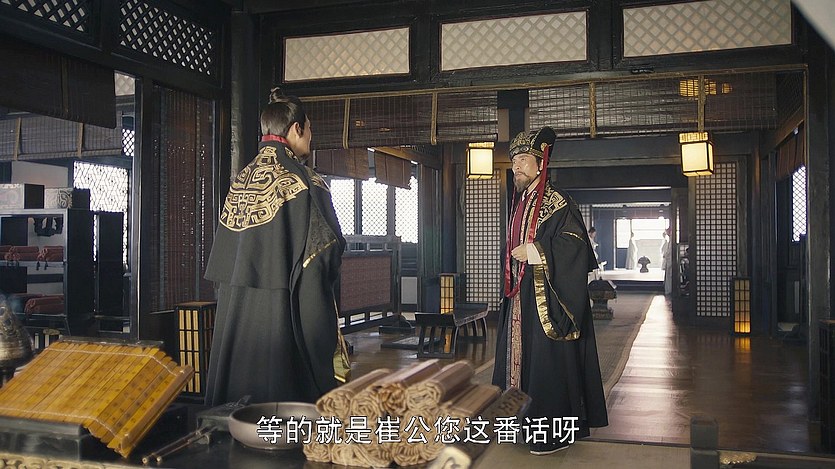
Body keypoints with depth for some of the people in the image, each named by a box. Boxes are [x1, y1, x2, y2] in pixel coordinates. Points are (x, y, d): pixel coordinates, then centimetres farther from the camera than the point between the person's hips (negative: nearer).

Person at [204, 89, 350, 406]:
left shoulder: (240, 182, 10)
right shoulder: (304, 182, -11)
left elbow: (221, 260, 14)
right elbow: (329, 251, -14)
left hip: (234, 309, 7)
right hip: (283, 312, -7)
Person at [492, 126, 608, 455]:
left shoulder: (557, 203, -10)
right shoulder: (520, 203, 15)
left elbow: (574, 246, -21)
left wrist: (534, 252, -21)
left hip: (546, 299, -9)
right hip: (520, 298, 9)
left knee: (547, 362, -4)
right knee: (521, 354, 13)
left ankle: (554, 433, 6)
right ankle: (527, 419, 25)